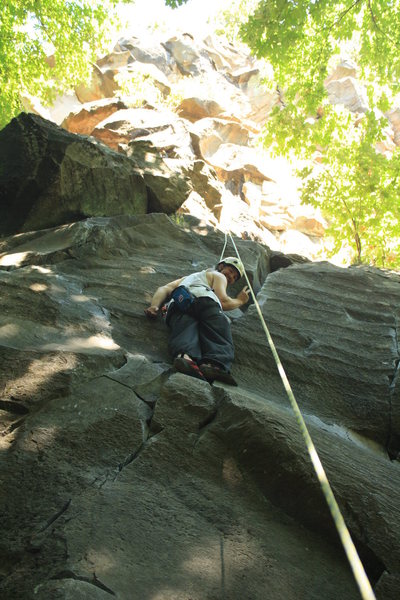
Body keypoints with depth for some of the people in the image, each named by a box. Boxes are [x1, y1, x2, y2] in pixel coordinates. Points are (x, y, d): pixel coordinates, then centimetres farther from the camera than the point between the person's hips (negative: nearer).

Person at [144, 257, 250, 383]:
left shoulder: (187, 277, 50)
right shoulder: (218, 275, 32)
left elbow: (164, 289, 32)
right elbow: (223, 301, 12)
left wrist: (154, 306, 16)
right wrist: (240, 300, 32)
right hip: (204, 299, -4)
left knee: (184, 335, -26)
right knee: (219, 339, -19)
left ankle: (185, 356, -60)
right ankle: (215, 364, -52)